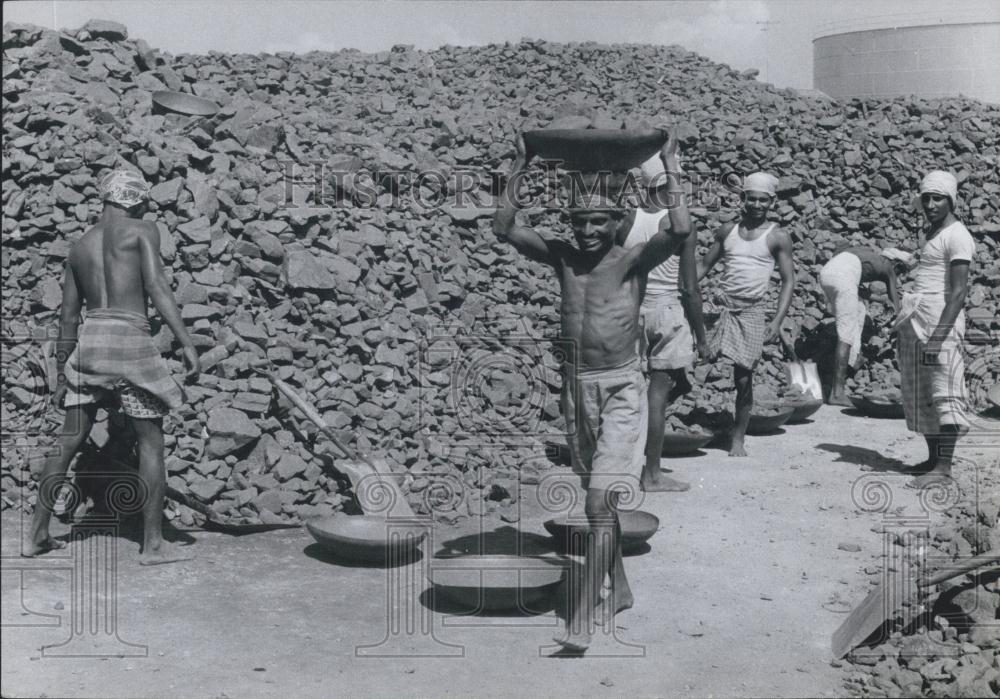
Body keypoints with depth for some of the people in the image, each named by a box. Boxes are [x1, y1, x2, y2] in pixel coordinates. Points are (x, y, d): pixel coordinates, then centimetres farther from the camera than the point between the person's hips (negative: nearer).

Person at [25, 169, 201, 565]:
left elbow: (67, 318, 18)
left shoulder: (78, 248, 17)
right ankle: (153, 544, 3)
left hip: (89, 341, 6)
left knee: (69, 442, 13)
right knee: (151, 442, 2)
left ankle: (37, 535, 17)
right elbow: (157, 287, -12)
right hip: (130, 340, -6)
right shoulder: (143, 231, 1)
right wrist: (186, 343, -15)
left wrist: (62, 376, 23)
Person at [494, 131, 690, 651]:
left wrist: (670, 167, -16)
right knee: (599, 501, 17)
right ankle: (618, 591, 35)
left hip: (621, 390, -5)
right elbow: (504, 228, 1)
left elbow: (679, 231, -23)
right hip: (576, 388, 5)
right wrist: (520, 168, -1)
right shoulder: (563, 257, 4)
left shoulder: (633, 260, -7)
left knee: (600, 502, -14)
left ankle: (581, 621, -11)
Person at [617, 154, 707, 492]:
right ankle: (652, 474, 9)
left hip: (633, 311, 5)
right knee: (658, 390, 2)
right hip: (668, 312, -5)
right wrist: (702, 336, -3)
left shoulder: (626, 223, 1)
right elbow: (690, 289, -11)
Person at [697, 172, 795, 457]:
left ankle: (738, 437, 16)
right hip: (721, 308, 2)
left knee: (743, 379, 3)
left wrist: (777, 321, -11)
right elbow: (704, 265, 15)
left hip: (751, 313, -2)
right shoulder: (728, 231, 9)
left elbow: (788, 280, -1)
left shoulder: (778, 238, 1)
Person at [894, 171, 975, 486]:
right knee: (920, 395, 11)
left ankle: (944, 466, -7)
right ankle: (933, 458, 19)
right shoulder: (931, 233, 18)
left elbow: (958, 291, -17)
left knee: (943, 393, -8)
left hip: (941, 319, -9)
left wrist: (940, 334, -25)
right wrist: (903, 326, 22)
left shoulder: (956, 236, -10)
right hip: (916, 318, 9)